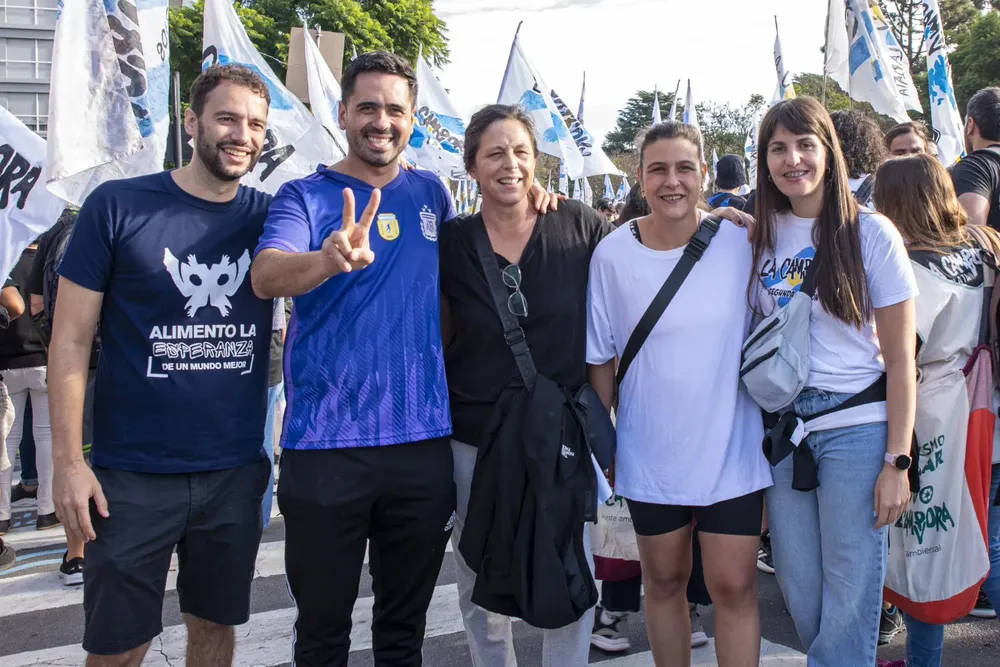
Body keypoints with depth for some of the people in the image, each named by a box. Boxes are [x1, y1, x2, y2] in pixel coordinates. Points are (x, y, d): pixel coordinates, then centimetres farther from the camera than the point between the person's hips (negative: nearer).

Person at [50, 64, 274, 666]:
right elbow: (71, 340, -4)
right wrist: (69, 460, -9)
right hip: (132, 474, -2)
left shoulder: (270, 218, 1)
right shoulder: (117, 207, -6)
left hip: (236, 471, 3)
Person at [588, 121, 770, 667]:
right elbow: (601, 358, 0)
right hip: (650, 454, 1)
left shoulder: (740, 242, -7)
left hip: (732, 452, 0)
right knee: (664, 582, 16)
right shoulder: (612, 254, -8)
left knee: (734, 586, 4)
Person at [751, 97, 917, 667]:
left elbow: (901, 358, -6)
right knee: (799, 587, 12)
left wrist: (897, 461, -9)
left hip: (856, 429, -4)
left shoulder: (870, 233, -6)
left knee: (849, 593, 2)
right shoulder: (762, 235, 5)